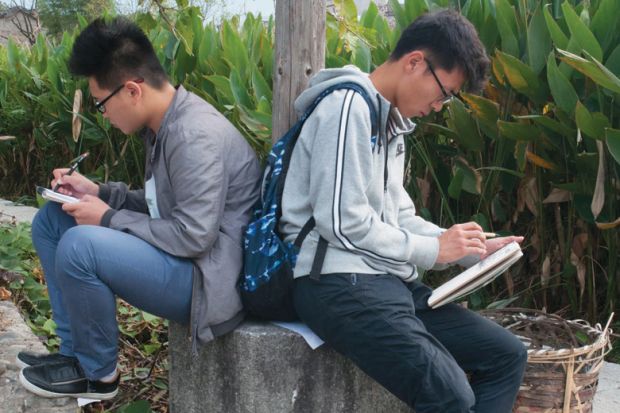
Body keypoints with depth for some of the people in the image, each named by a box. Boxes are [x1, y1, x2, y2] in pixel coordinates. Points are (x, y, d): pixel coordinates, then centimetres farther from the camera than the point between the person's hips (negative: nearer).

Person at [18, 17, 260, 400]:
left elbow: (194, 236, -28)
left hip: (206, 277, -10)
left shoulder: (195, 135, -24)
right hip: (176, 257, 10)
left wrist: (110, 219, -17)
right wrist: (98, 191, 5)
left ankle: (97, 374, -4)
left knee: (79, 245, -29)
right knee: (52, 219, 10)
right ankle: (75, 352, 11)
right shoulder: (166, 123, 7)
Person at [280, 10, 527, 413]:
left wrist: (471, 249, 6)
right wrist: (432, 249, -9)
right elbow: (342, 222, -19)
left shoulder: (391, 122, 19)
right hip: (339, 283, -10)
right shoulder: (349, 105, -12)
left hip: (390, 280, 10)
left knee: (507, 354, 5)